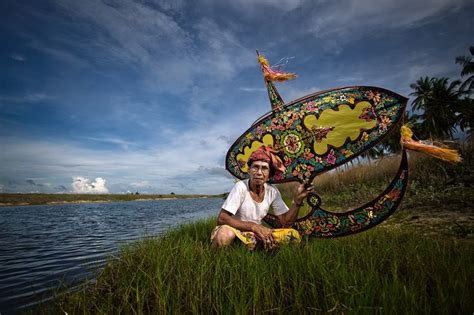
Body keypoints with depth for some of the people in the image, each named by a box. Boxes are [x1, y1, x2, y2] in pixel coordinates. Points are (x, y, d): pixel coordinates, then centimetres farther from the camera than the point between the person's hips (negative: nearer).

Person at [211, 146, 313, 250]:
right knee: (225, 233, -39)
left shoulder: (273, 192, -3)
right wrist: (254, 226, -28)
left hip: (256, 236, 6)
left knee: (294, 235, -9)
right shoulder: (241, 187, -18)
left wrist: (297, 199, -16)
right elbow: (221, 218, -24)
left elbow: (286, 222, -2)